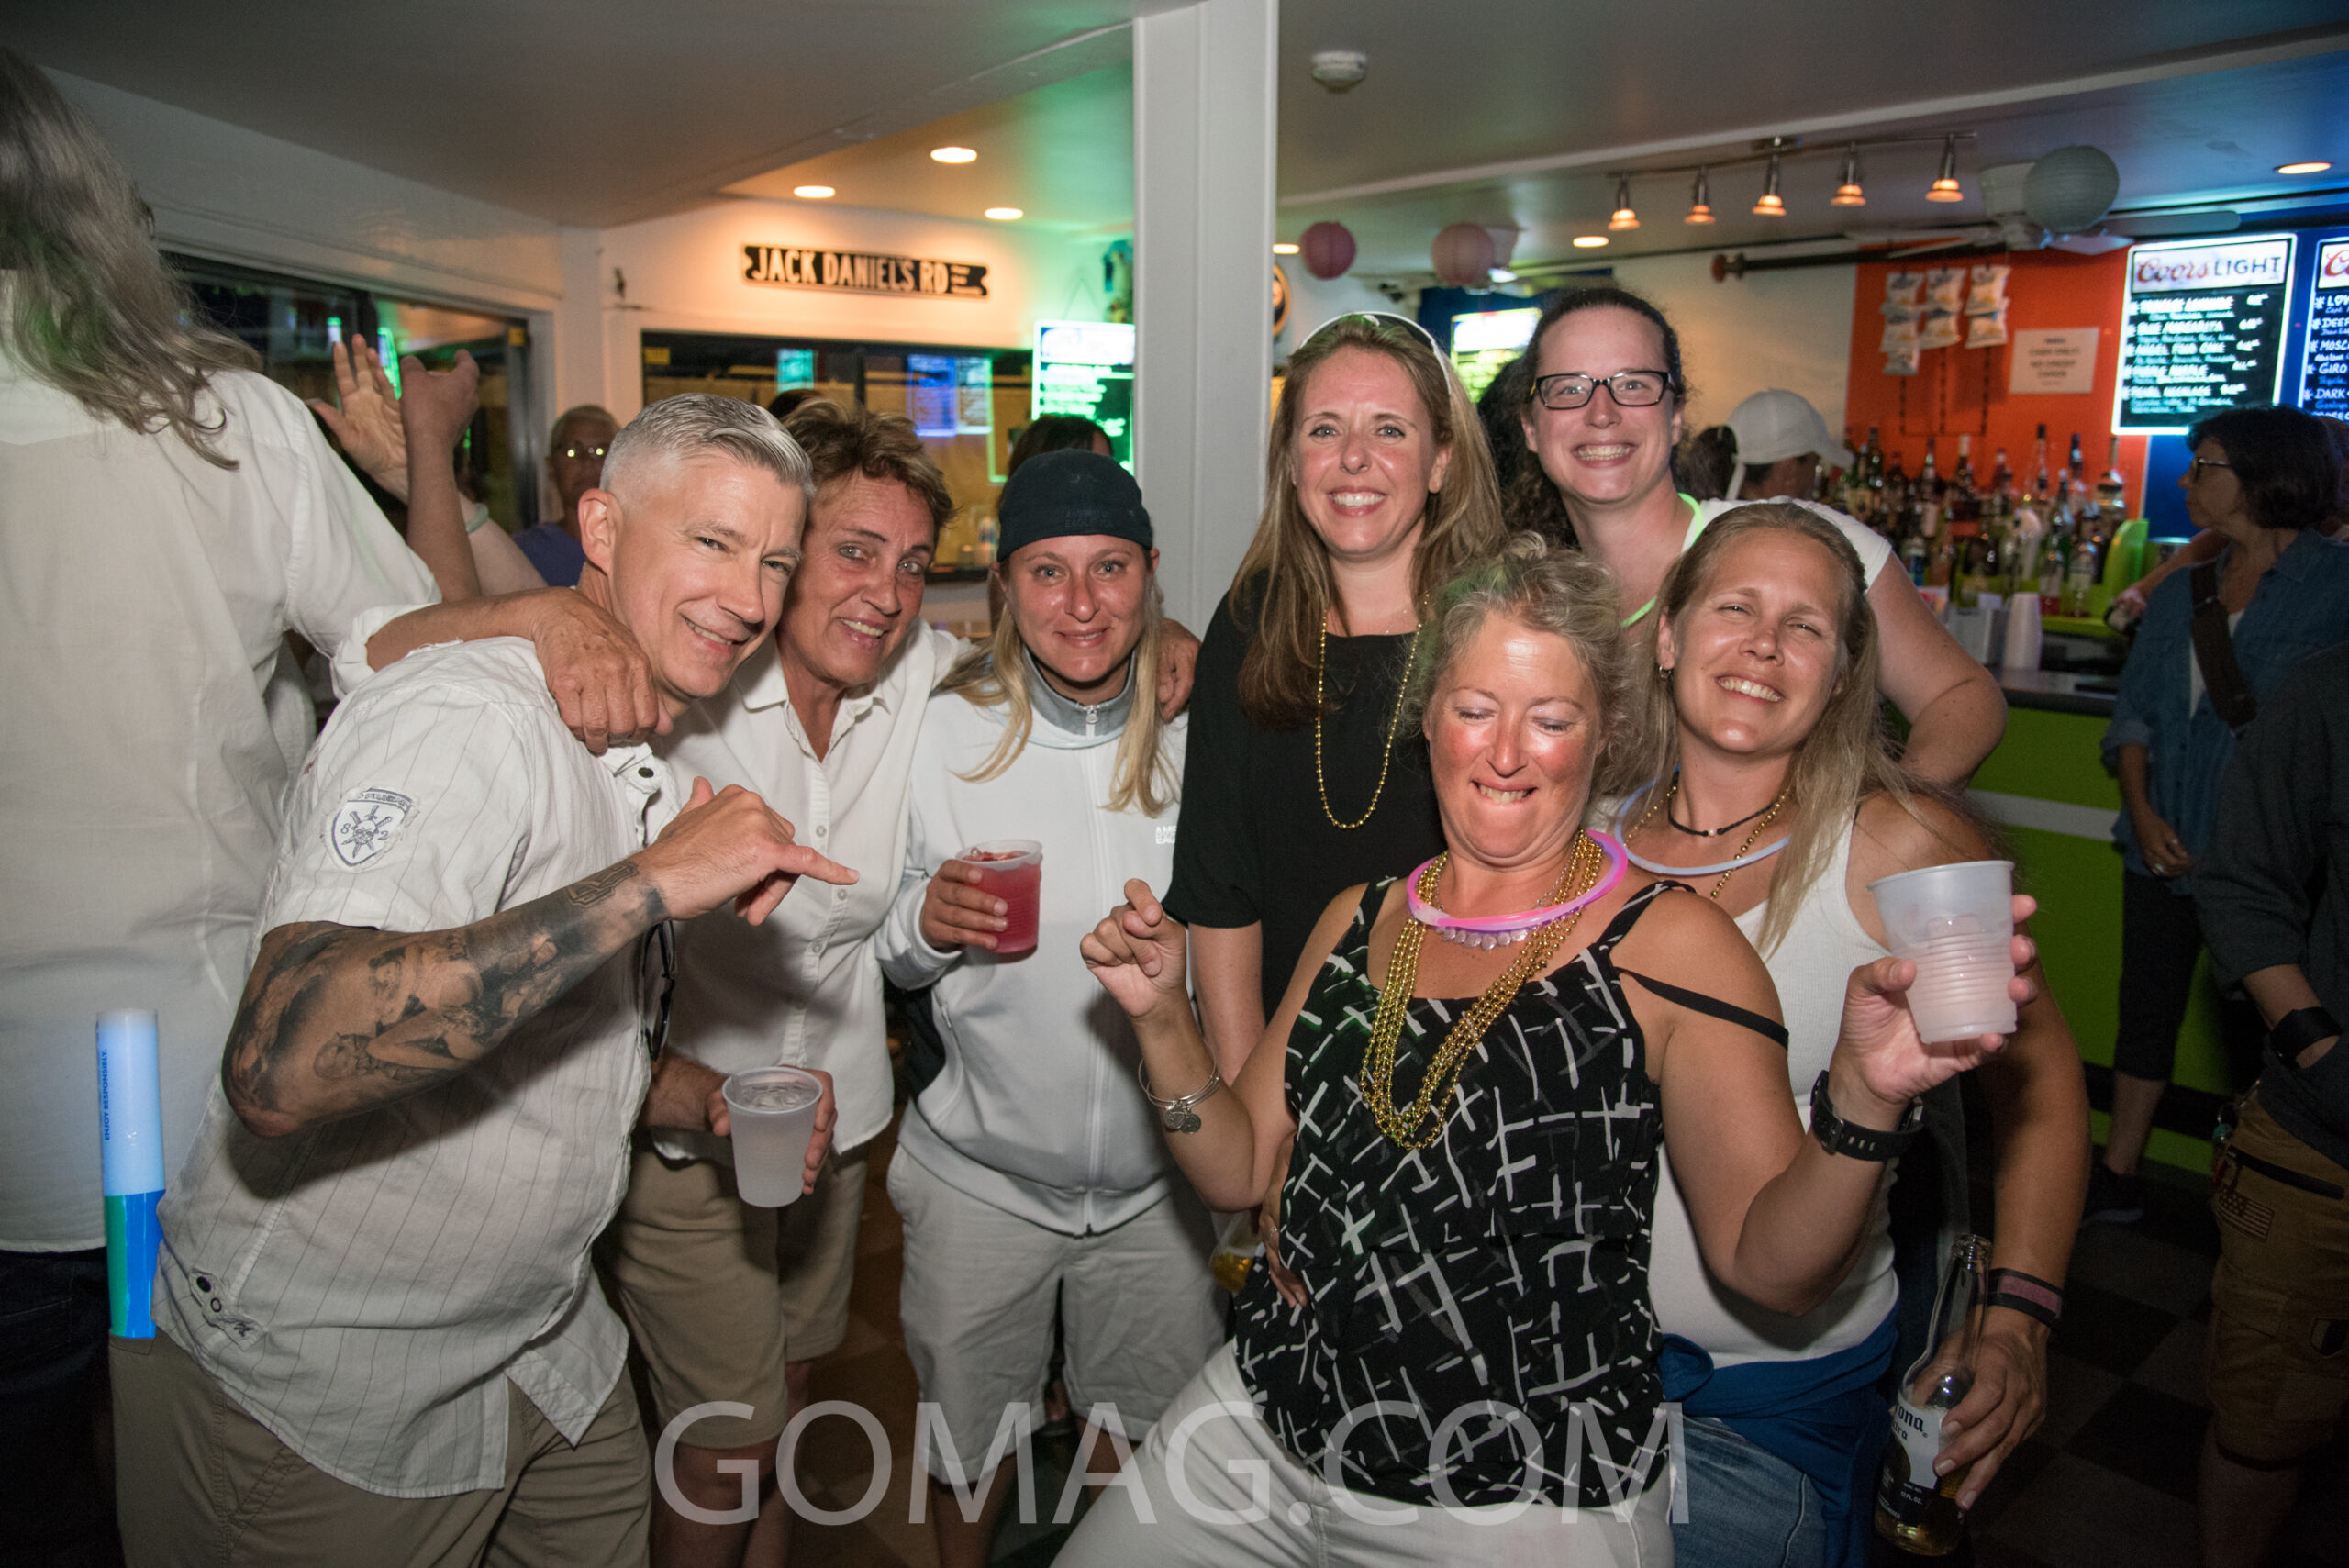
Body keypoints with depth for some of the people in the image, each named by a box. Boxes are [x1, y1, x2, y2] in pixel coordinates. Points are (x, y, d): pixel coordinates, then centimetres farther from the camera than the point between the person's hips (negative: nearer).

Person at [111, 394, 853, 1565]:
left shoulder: (661, 774, 6)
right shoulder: (465, 720, -24)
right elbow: (280, 1071, -39)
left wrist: (709, 1102, -3)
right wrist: (648, 885, -39)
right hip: (313, 1398, -8)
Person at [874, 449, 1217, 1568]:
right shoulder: (944, 735, -12)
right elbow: (888, 956, -3)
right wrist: (928, 922, -24)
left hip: (1158, 1177, 1)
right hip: (980, 1174, -1)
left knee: (1150, 1433, 21)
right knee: (970, 1441, 20)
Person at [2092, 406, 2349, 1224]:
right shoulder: (2183, 589, 9)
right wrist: (2142, 811, -3)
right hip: (2165, 849, 5)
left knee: (2253, 1028, 6)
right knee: (2147, 1009, 12)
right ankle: (2116, 1177, 24)